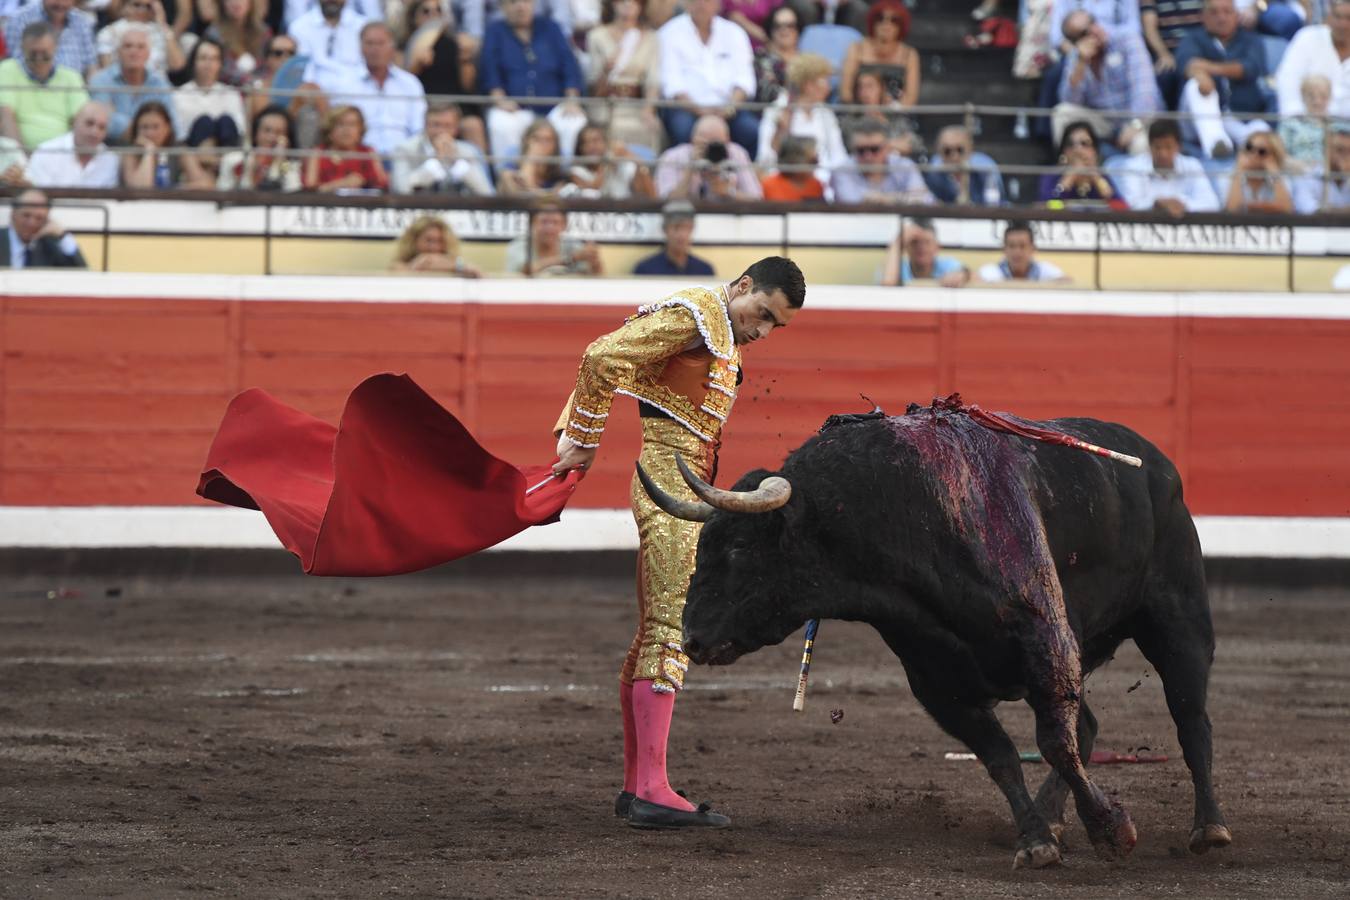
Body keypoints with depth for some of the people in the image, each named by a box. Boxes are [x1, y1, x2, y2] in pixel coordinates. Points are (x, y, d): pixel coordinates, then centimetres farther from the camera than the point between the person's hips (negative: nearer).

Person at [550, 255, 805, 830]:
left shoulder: (722, 335, 22)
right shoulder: (696, 313, -9)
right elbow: (603, 357, -19)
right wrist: (584, 442, -17)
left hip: (685, 489, 11)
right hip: (664, 475, -11)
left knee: (654, 630, 13)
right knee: (671, 628, -14)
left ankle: (636, 787, 19)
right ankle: (652, 793, -19)